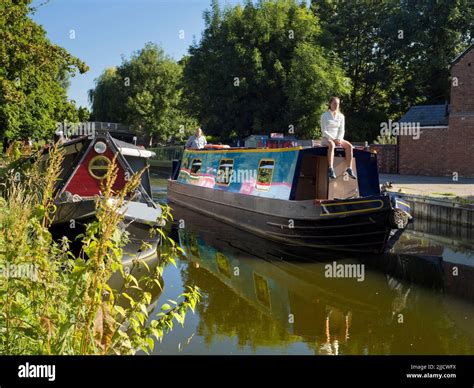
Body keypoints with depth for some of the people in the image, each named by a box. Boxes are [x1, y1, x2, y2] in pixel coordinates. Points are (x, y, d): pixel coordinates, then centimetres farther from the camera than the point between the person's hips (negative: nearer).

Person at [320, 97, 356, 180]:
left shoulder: (341, 116, 12)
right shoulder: (324, 116, 0)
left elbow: (341, 130, 8)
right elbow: (324, 131, -7)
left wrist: (339, 139, -13)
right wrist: (333, 139, -18)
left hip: (338, 139, 5)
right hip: (326, 139, -5)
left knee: (349, 146, -25)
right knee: (332, 145, -40)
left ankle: (349, 169, -29)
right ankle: (331, 169, -48)